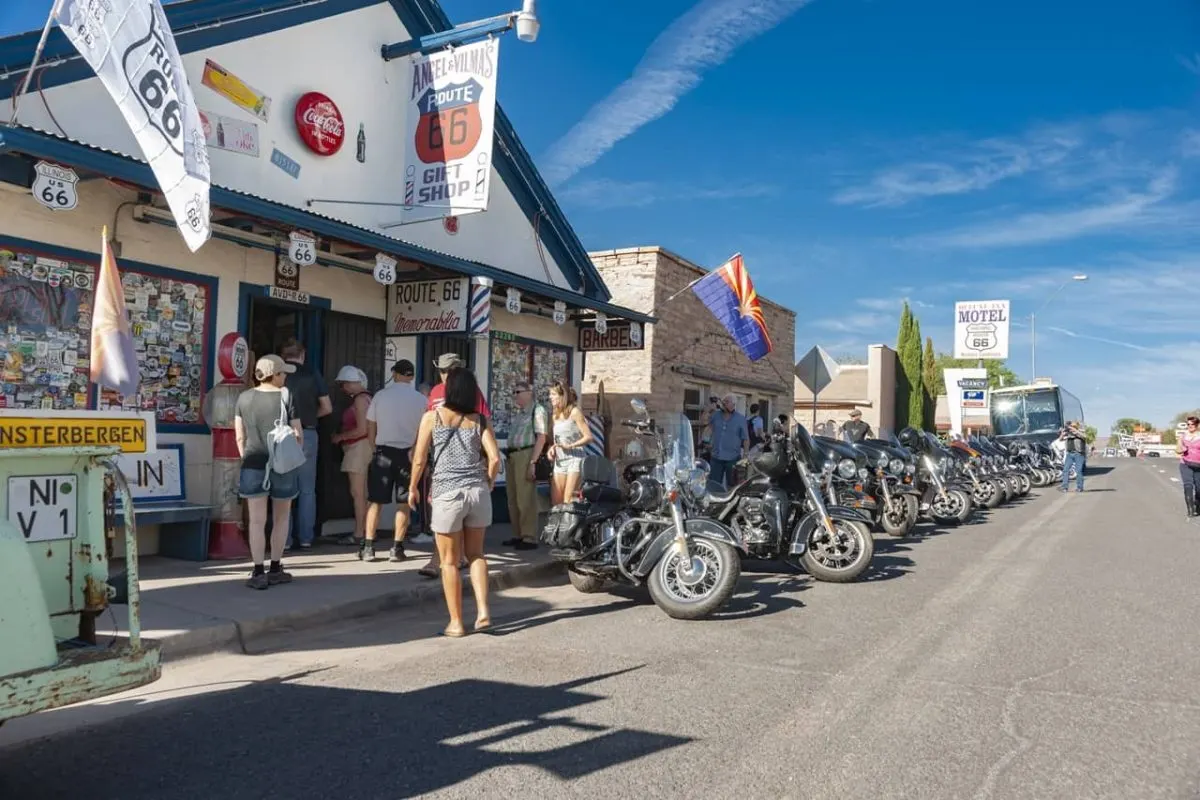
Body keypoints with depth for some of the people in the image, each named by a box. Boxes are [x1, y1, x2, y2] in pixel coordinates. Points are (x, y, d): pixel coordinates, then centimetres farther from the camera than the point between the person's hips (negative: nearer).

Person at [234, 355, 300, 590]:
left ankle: (258, 573, 0)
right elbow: (298, 434, -5)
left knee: (257, 521, 3)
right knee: (281, 518, 15)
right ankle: (275, 569, 20)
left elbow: (240, 436, 5)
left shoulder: (244, 398, 2)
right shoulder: (285, 397, -7)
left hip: (253, 465, 2)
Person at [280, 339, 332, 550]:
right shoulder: (312, 375, 1)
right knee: (307, 489, 8)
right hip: (307, 435, 0)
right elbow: (327, 408, 4)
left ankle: (284, 539, 7)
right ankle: (306, 538, 9)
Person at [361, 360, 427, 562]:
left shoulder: (380, 396, 1)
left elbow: (370, 429, 4)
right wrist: (415, 452, 5)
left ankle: (368, 547, 8)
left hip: (383, 452, 1)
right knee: (403, 503, 6)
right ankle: (397, 548, 7)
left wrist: (373, 450, 14)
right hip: (408, 453, -1)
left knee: (375, 501, 7)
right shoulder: (420, 399, -3)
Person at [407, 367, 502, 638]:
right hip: (477, 491, 3)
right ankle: (483, 611, 7)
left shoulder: (432, 417, -1)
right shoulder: (479, 420, 5)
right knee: (476, 554, 18)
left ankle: (456, 623, 14)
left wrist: (413, 488, 13)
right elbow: (495, 458, -2)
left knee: (450, 561, 9)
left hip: (446, 494, -3)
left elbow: (419, 459, -2)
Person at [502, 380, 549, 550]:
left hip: (526, 454, -9)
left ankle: (529, 537, -2)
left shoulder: (537, 410, -7)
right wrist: (507, 456, 15)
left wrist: (532, 462, -20)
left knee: (526, 499, -8)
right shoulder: (516, 412, 19)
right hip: (511, 456, 9)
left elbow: (541, 437, -14)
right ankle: (517, 535, 21)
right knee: (512, 499, 12)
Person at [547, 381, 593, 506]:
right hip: (560, 462, 7)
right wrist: (552, 448, 4)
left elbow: (588, 437, -10)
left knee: (568, 500, -15)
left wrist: (569, 446, -19)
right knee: (556, 502, 1)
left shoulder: (574, 411, -5)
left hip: (575, 459, -7)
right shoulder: (555, 415, 16)